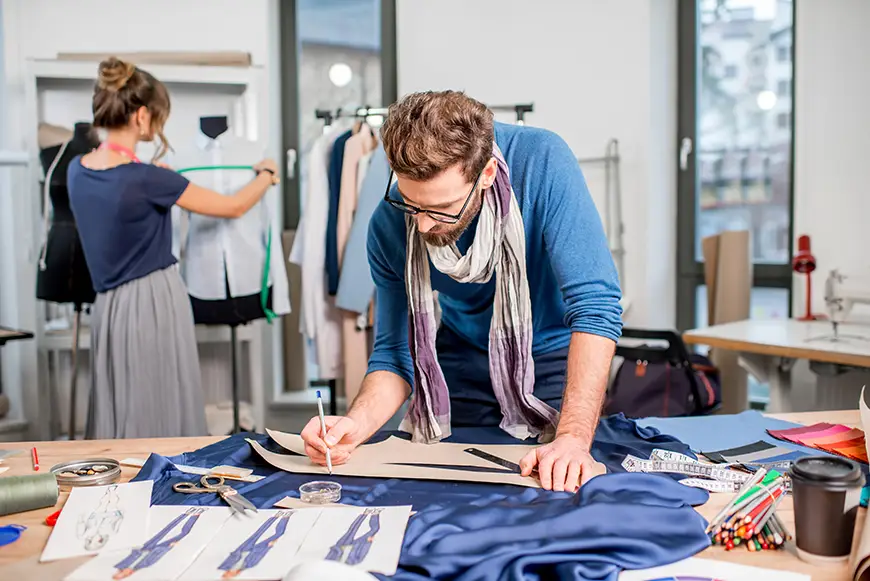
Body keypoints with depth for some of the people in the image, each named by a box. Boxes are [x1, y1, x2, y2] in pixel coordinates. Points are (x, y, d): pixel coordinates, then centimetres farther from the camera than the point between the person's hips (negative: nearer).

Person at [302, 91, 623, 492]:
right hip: (466, 365, 2)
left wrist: (574, 439, -41)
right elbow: (394, 352, -9)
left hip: (554, 357, -2)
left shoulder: (542, 163, -28)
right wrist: (355, 425, -29)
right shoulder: (389, 225, -18)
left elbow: (595, 304, -32)